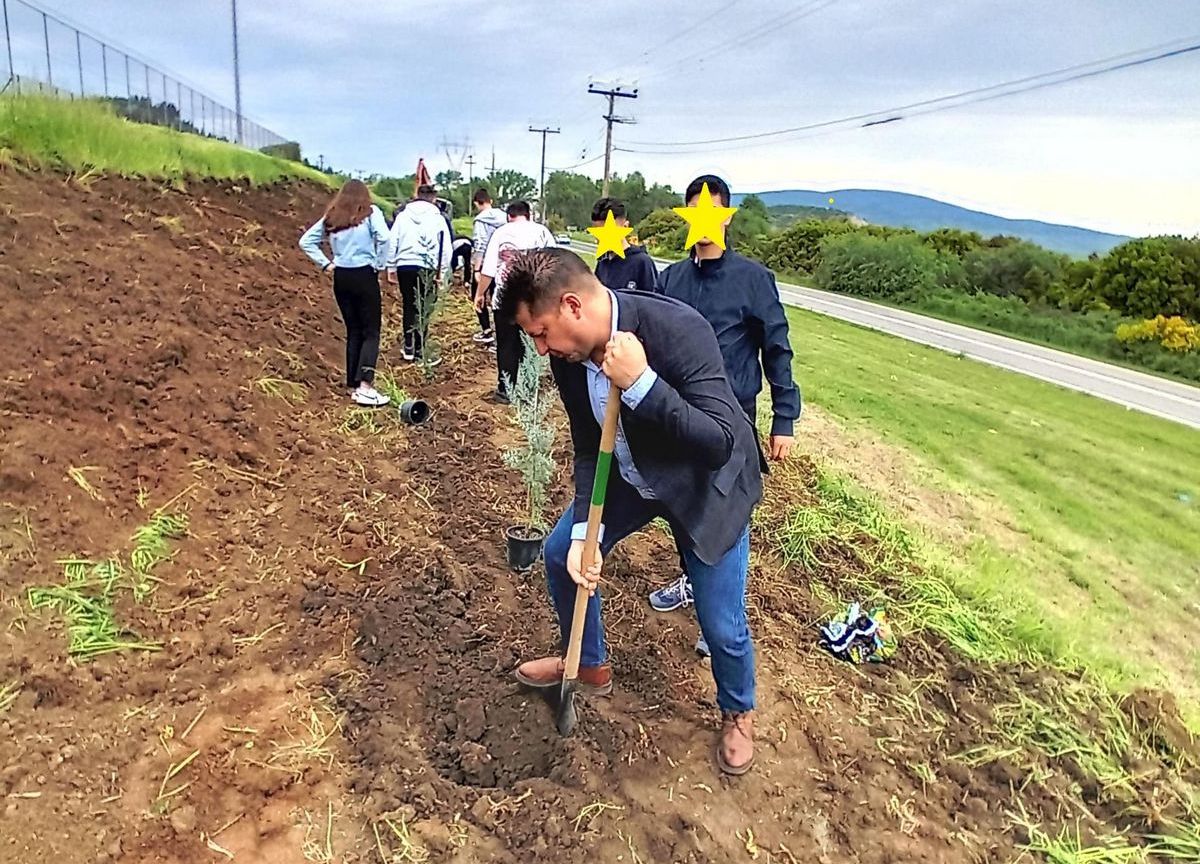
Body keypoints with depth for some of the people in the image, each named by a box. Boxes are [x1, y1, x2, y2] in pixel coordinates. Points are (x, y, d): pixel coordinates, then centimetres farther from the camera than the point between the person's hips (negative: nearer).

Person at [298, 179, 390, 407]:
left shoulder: (331, 218, 10)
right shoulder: (370, 213, -2)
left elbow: (306, 241, 9)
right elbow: (383, 238, -18)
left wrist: (325, 263, 8)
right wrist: (378, 265, -7)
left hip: (341, 277, 5)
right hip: (364, 276, -5)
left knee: (353, 332, 13)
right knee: (371, 332, -3)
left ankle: (353, 385, 15)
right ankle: (365, 385, -16)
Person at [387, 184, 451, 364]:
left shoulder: (402, 215, 7)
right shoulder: (438, 218, 1)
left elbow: (392, 242, 7)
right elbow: (446, 247, 0)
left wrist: (391, 267, 14)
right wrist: (442, 271, 7)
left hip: (404, 266, 3)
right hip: (426, 268, -3)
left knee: (409, 306, 15)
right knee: (423, 310, 1)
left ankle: (409, 347, 21)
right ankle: (419, 352, 3)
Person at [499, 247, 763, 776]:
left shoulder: (678, 330, -36)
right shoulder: (569, 354, -16)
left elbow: (720, 444, -39)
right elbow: (588, 448, -7)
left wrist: (640, 382, -46)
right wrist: (585, 531, -18)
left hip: (705, 485, -6)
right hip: (630, 477, 6)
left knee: (722, 624, 0)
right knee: (562, 554, 12)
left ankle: (737, 713, 35)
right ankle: (589, 665, 39)